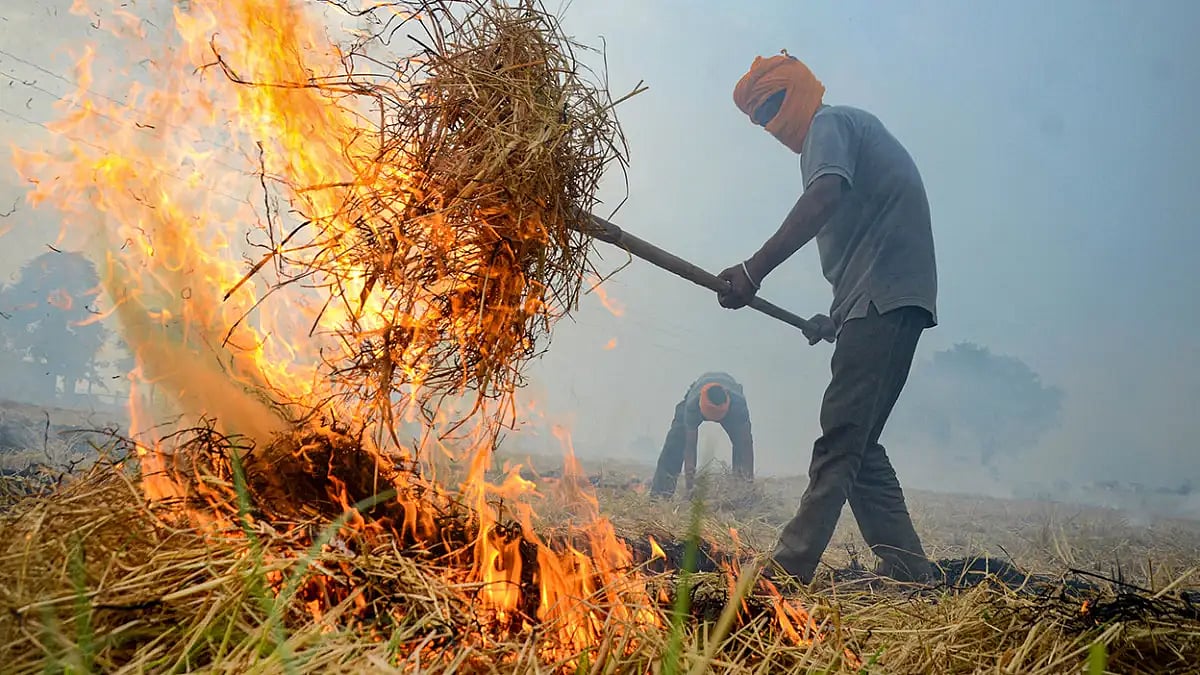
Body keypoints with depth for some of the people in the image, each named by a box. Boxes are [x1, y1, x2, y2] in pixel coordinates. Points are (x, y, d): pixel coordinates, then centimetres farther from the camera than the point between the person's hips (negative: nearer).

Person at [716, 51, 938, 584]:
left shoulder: (829, 124, 0)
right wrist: (837, 317, 26)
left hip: (883, 296, -10)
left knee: (842, 435, -14)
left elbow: (825, 197, -23)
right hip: (895, 299, 10)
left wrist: (754, 270, -29)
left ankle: (790, 566, -16)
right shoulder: (857, 127, 29)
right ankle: (905, 565, 8)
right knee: (857, 442, 9)